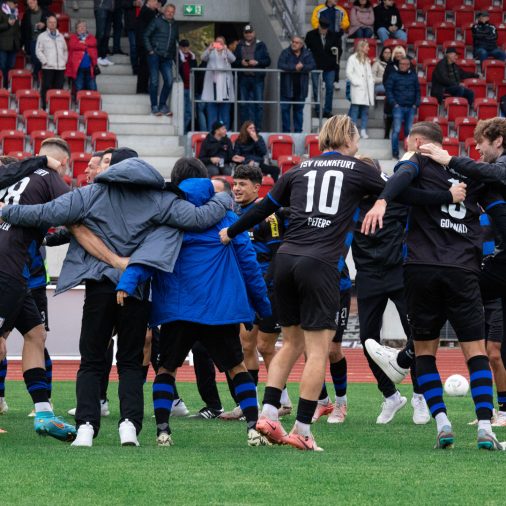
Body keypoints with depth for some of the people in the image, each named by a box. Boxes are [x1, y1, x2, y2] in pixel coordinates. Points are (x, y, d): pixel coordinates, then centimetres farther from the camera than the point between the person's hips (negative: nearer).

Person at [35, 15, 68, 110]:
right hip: (48, 67, -4)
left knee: (59, 88, 1)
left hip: (60, 67, 4)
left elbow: (65, 50, 23)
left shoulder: (61, 37, 17)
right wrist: (45, 62, -10)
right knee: (46, 88, -8)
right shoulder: (42, 36, 4)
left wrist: (65, 61, 9)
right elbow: (38, 51, -1)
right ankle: (44, 107, -5)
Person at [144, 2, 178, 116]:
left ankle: (162, 105, 8)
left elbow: (176, 40, 21)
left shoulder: (175, 25, 14)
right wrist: (150, 50, -7)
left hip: (167, 57, 4)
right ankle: (154, 106, 6)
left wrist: (174, 55, 11)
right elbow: (146, 36, 0)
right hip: (155, 54, -4)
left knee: (169, 81, -5)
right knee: (154, 81, -2)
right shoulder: (157, 21, 0)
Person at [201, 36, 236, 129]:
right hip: (212, 81, -1)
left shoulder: (227, 52, 13)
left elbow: (233, 59, -7)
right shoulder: (211, 52, 12)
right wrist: (209, 49, -26)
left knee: (225, 108, 0)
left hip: (224, 82, 1)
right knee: (212, 107, -5)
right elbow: (203, 57, -7)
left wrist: (226, 50, -25)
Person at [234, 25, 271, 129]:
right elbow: (233, 61, 10)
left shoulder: (260, 45, 7)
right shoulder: (239, 46, 12)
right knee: (244, 104, 3)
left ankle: (258, 127, -2)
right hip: (243, 78, 2)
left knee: (259, 104, -4)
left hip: (257, 78, -2)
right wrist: (241, 62, -9)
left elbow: (268, 61, 2)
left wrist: (257, 62, -13)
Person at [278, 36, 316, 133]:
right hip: (287, 88, -2)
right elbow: (280, 65, -15)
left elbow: (312, 65, -7)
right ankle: (286, 131, 6)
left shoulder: (307, 54, 3)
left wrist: (302, 67, -23)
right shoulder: (285, 53, -2)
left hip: (300, 88, 2)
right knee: (285, 109, -1)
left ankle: (298, 131, 15)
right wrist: (294, 68, -21)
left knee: (298, 110, 9)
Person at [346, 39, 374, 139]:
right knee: (355, 109, -8)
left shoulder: (367, 60, 21)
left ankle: (363, 131, 4)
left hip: (366, 89, 7)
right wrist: (356, 82, -13)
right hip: (357, 89, -7)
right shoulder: (353, 58, 0)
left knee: (365, 110, 3)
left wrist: (371, 83, 5)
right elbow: (349, 73, -7)